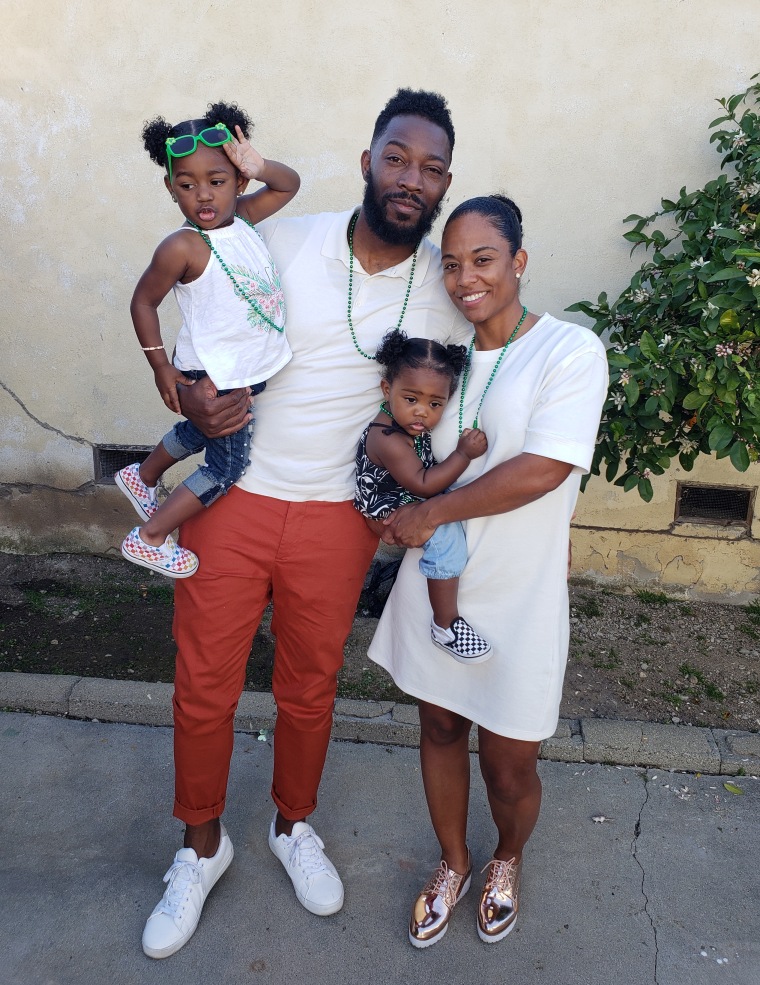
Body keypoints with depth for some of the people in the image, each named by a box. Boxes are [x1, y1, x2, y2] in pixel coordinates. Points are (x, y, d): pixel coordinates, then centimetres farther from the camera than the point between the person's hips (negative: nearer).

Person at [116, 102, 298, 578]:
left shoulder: (241, 217, -3)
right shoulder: (182, 247, -23)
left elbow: (290, 184, 10)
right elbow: (144, 302, -14)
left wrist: (260, 167, -11)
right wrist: (162, 366, -14)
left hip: (247, 373, 8)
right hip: (214, 381, -8)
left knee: (202, 433, 30)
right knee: (227, 467, 2)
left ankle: (142, 476, 57)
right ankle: (148, 539, 17)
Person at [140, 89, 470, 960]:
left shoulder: (448, 285, 0)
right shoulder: (281, 242, -3)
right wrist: (189, 398, -16)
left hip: (337, 520, 1)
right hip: (230, 499, 0)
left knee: (309, 689, 16)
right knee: (203, 687, 9)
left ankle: (293, 826, 45)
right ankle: (202, 846, 36)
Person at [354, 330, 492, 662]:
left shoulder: (409, 422, -4)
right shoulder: (387, 439, -29)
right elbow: (423, 484, -28)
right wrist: (465, 454, -27)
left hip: (414, 505, 9)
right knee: (445, 531, -26)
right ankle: (446, 624, -17)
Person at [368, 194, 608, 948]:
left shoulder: (571, 350, -12)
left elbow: (543, 470, -21)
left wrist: (432, 512, -16)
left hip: (517, 599, -4)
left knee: (508, 764, 9)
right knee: (439, 728, 19)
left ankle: (507, 861, 45)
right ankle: (454, 863, 46)